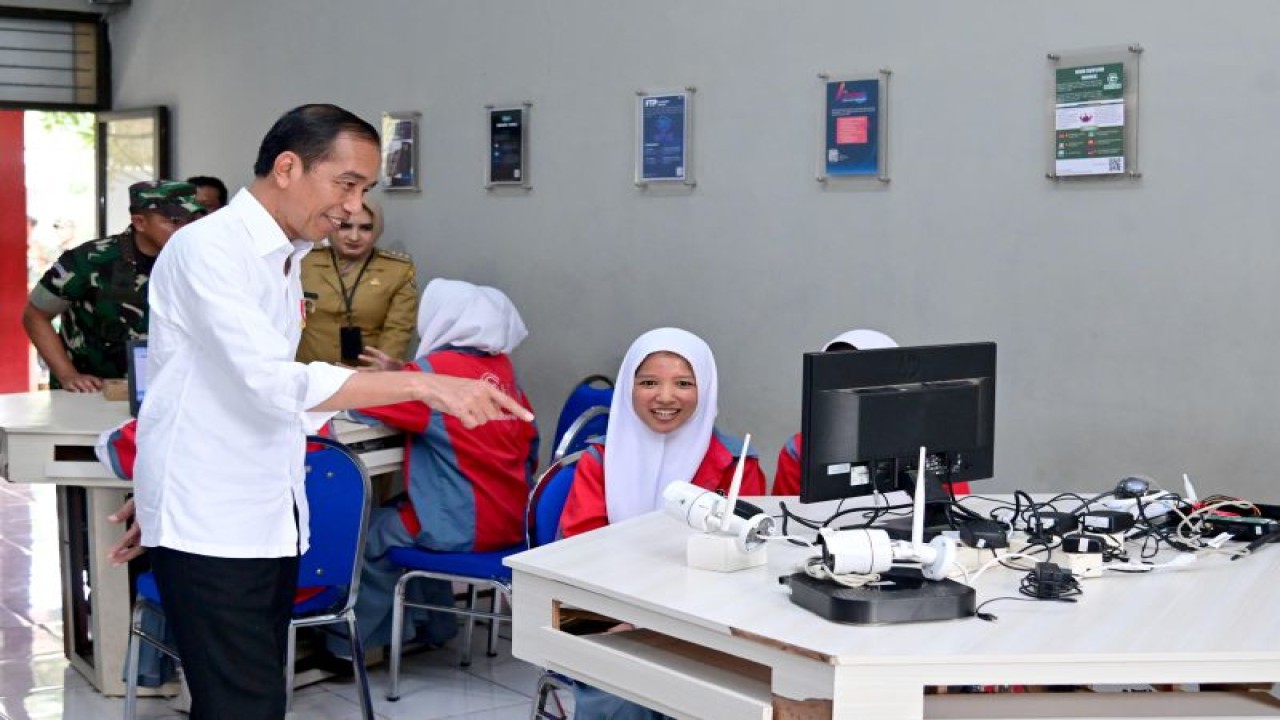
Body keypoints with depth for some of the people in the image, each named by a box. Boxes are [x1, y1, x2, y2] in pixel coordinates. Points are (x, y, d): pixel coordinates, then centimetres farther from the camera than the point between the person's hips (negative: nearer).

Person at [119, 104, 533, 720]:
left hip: (270, 519, 8)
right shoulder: (209, 248, -14)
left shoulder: (286, 257, 14)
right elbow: (274, 381, -26)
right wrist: (422, 384, -28)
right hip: (210, 528, -8)